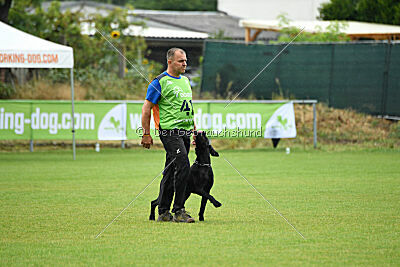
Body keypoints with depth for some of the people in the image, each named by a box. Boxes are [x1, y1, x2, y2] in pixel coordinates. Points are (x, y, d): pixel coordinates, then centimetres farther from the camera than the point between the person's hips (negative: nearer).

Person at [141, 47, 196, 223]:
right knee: (183, 167, -19)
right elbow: (146, 108, -6)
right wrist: (146, 134, -10)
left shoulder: (185, 80, 18)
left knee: (171, 172, 10)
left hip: (185, 132, 8)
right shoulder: (160, 82, -7)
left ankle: (163, 213, 15)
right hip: (169, 131, -8)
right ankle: (178, 211, -15)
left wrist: (195, 129, 23)